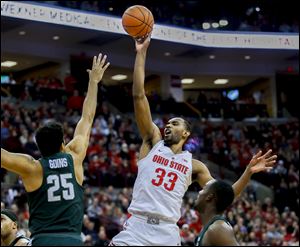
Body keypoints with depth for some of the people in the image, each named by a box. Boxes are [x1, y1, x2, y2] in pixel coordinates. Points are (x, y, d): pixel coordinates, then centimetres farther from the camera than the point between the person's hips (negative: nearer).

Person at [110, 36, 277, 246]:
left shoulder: (194, 165, 15)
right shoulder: (153, 142, 11)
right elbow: (139, 96, 5)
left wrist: (249, 172, -1)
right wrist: (142, 53, 1)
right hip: (137, 227, -1)